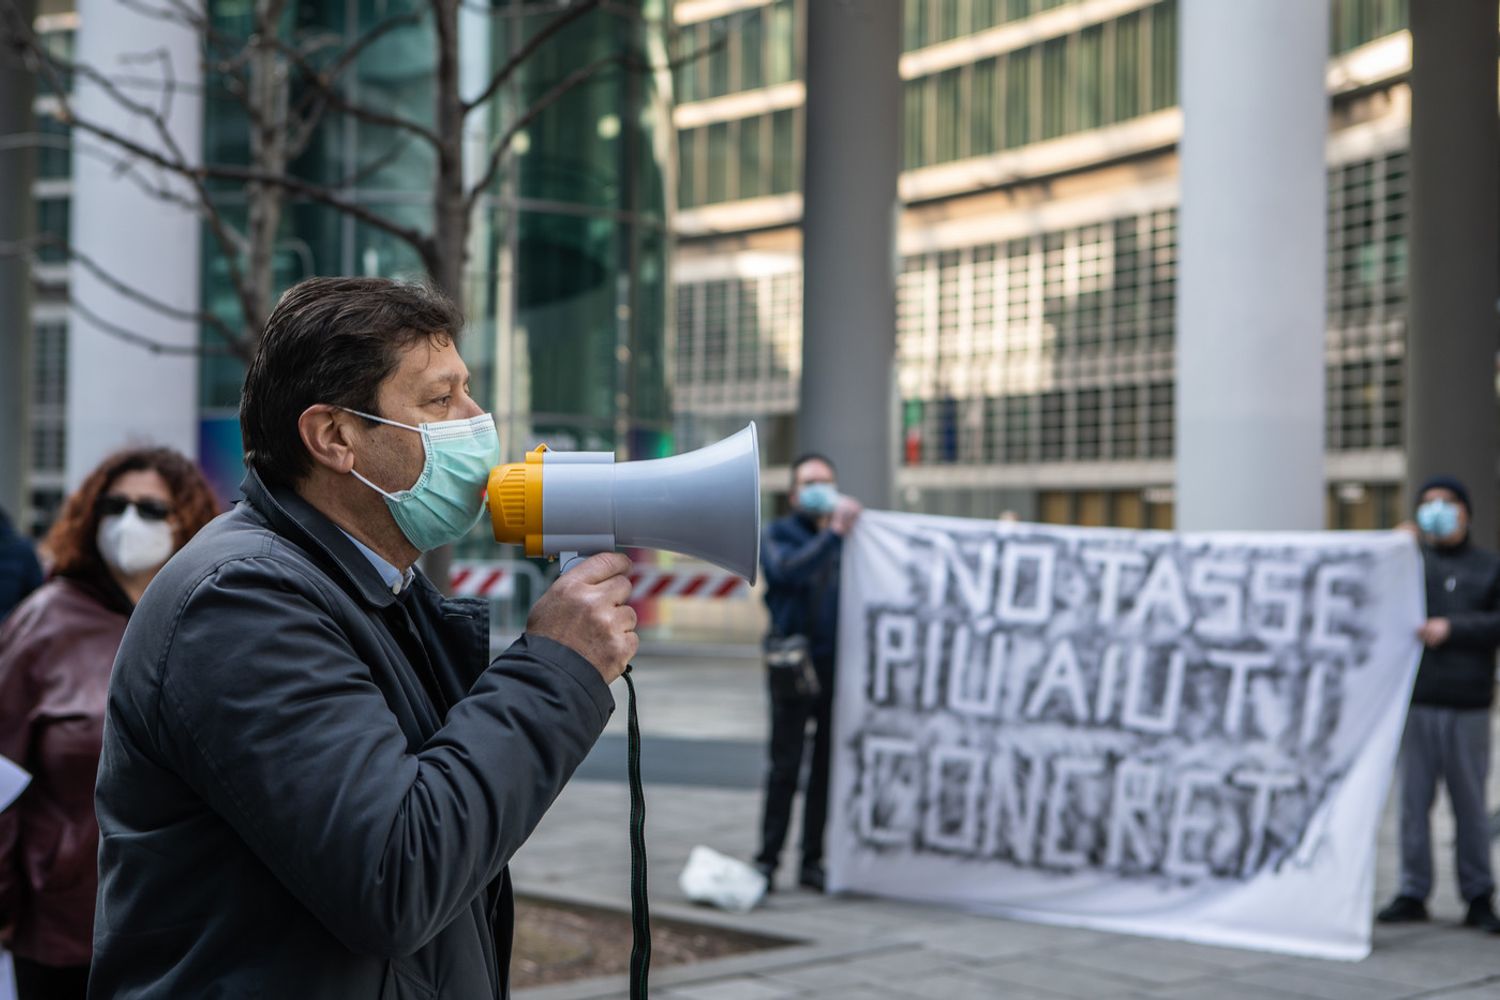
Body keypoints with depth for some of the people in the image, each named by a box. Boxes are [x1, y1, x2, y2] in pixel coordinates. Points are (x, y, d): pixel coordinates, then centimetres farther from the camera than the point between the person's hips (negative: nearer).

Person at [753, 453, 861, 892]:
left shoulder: (848, 535, 12)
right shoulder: (777, 533, 5)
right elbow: (787, 570, -18)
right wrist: (833, 533, -19)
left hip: (838, 665, 3)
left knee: (828, 769, 6)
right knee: (785, 766, -3)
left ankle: (813, 861, 14)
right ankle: (767, 860, 3)